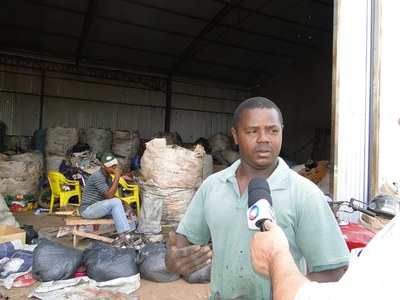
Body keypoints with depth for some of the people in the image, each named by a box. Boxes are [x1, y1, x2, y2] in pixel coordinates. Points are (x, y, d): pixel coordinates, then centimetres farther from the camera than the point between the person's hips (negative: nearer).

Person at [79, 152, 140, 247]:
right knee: (115, 202, -29)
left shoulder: (108, 177, 6)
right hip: (87, 209, -9)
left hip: (97, 207, 10)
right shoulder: (97, 177, -23)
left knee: (126, 207, 4)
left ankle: (129, 234, -4)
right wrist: (117, 176, -30)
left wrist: (124, 202, -6)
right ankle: (123, 236, -26)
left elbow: (111, 196, 11)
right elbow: (109, 195, -31)